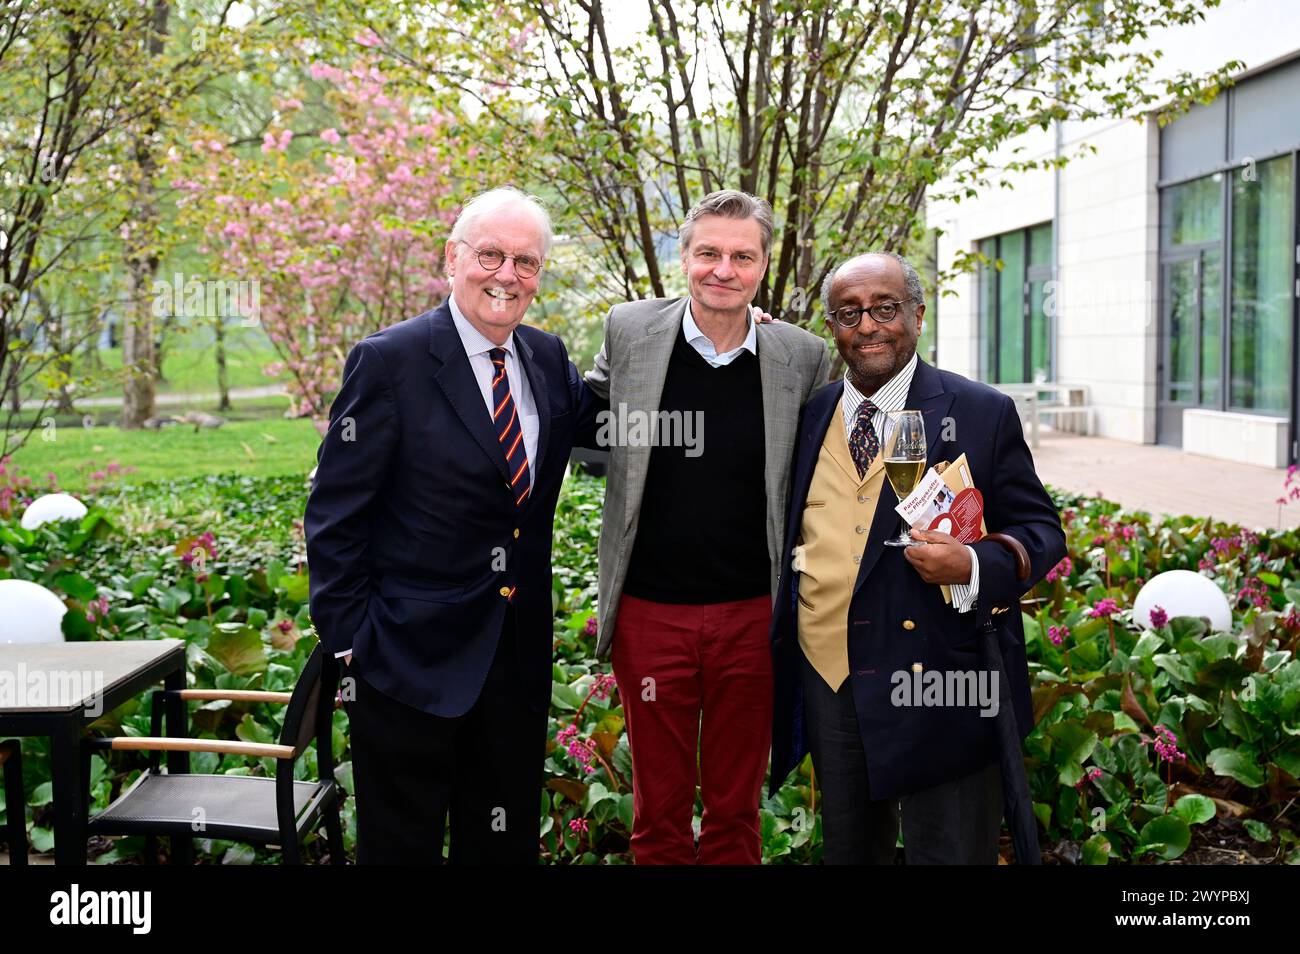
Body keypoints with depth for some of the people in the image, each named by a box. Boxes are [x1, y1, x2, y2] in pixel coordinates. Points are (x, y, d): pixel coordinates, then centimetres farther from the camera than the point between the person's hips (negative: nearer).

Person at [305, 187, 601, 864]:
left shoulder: (548, 358, 4)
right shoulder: (389, 361, -13)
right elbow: (335, 514, -11)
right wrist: (347, 636, -12)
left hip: (520, 655, 5)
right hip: (413, 656, -5)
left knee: (505, 839, 19)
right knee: (402, 841, 11)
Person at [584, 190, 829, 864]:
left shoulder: (804, 357, -3)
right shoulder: (630, 330, -3)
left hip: (753, 616, 0)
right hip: (650, 612, 0)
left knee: (736, 809, 15)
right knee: (658, 812, 13)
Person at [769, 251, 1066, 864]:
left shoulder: (982, 414, -4)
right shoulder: (811, 415, 9)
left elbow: (1040, 531, -4)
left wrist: (973, 567, -21)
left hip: (939, 682, -4)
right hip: (827, 681, 4)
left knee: (949, 851, 6)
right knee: (846, 849, 18)